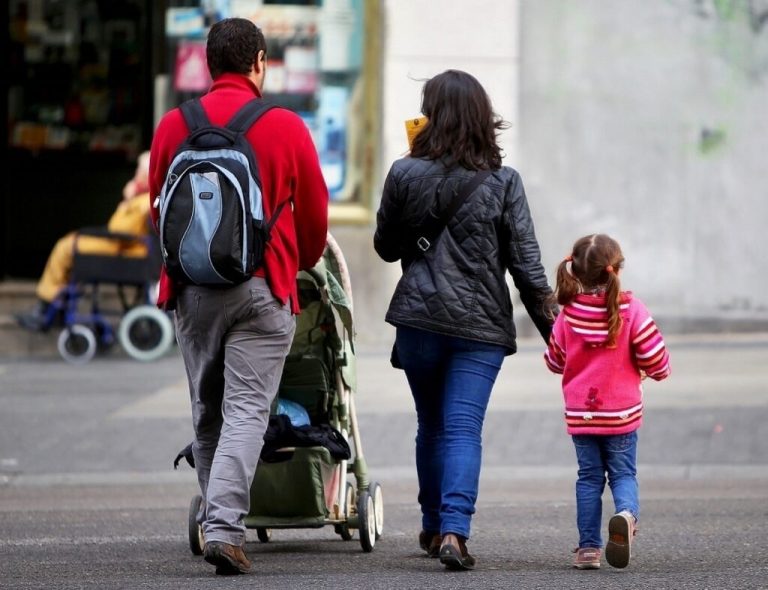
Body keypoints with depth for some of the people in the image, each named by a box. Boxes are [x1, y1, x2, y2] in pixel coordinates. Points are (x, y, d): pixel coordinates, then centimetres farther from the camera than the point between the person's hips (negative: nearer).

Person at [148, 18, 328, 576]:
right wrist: (302, 265, 28)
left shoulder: (173, 126, 5)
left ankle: (219, 523, 18)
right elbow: (315, 216, 7)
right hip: (263, 288, -3)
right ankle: (225, 526, -17)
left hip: (193, 287, 3)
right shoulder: (286, 128, -2)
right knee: (247, 410, -4)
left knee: (207, 414, 13)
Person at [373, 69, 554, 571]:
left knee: (432, 426, 18)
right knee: (464, 430, -3)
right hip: (481, 325, -1)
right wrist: (548, 326, 2)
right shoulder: (503, 182, -2)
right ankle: (454, 530, -18)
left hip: (419, 320, 1)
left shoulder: (405, 175, -2)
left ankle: (434, 526, 29)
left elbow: (386, 247, 10)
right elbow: (525, 262, -3)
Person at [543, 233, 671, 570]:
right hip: (621, 412, -1)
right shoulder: (631, 310, -12)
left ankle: (589, 546, 8)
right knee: (623, 473, 9)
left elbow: (555, 360, 5)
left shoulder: (568, 314, -6)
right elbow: (654, 356, -10)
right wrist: (658, 371, 13)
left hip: (580, 413, 1)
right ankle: (627, 513, -22)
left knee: (589, 477, 11)